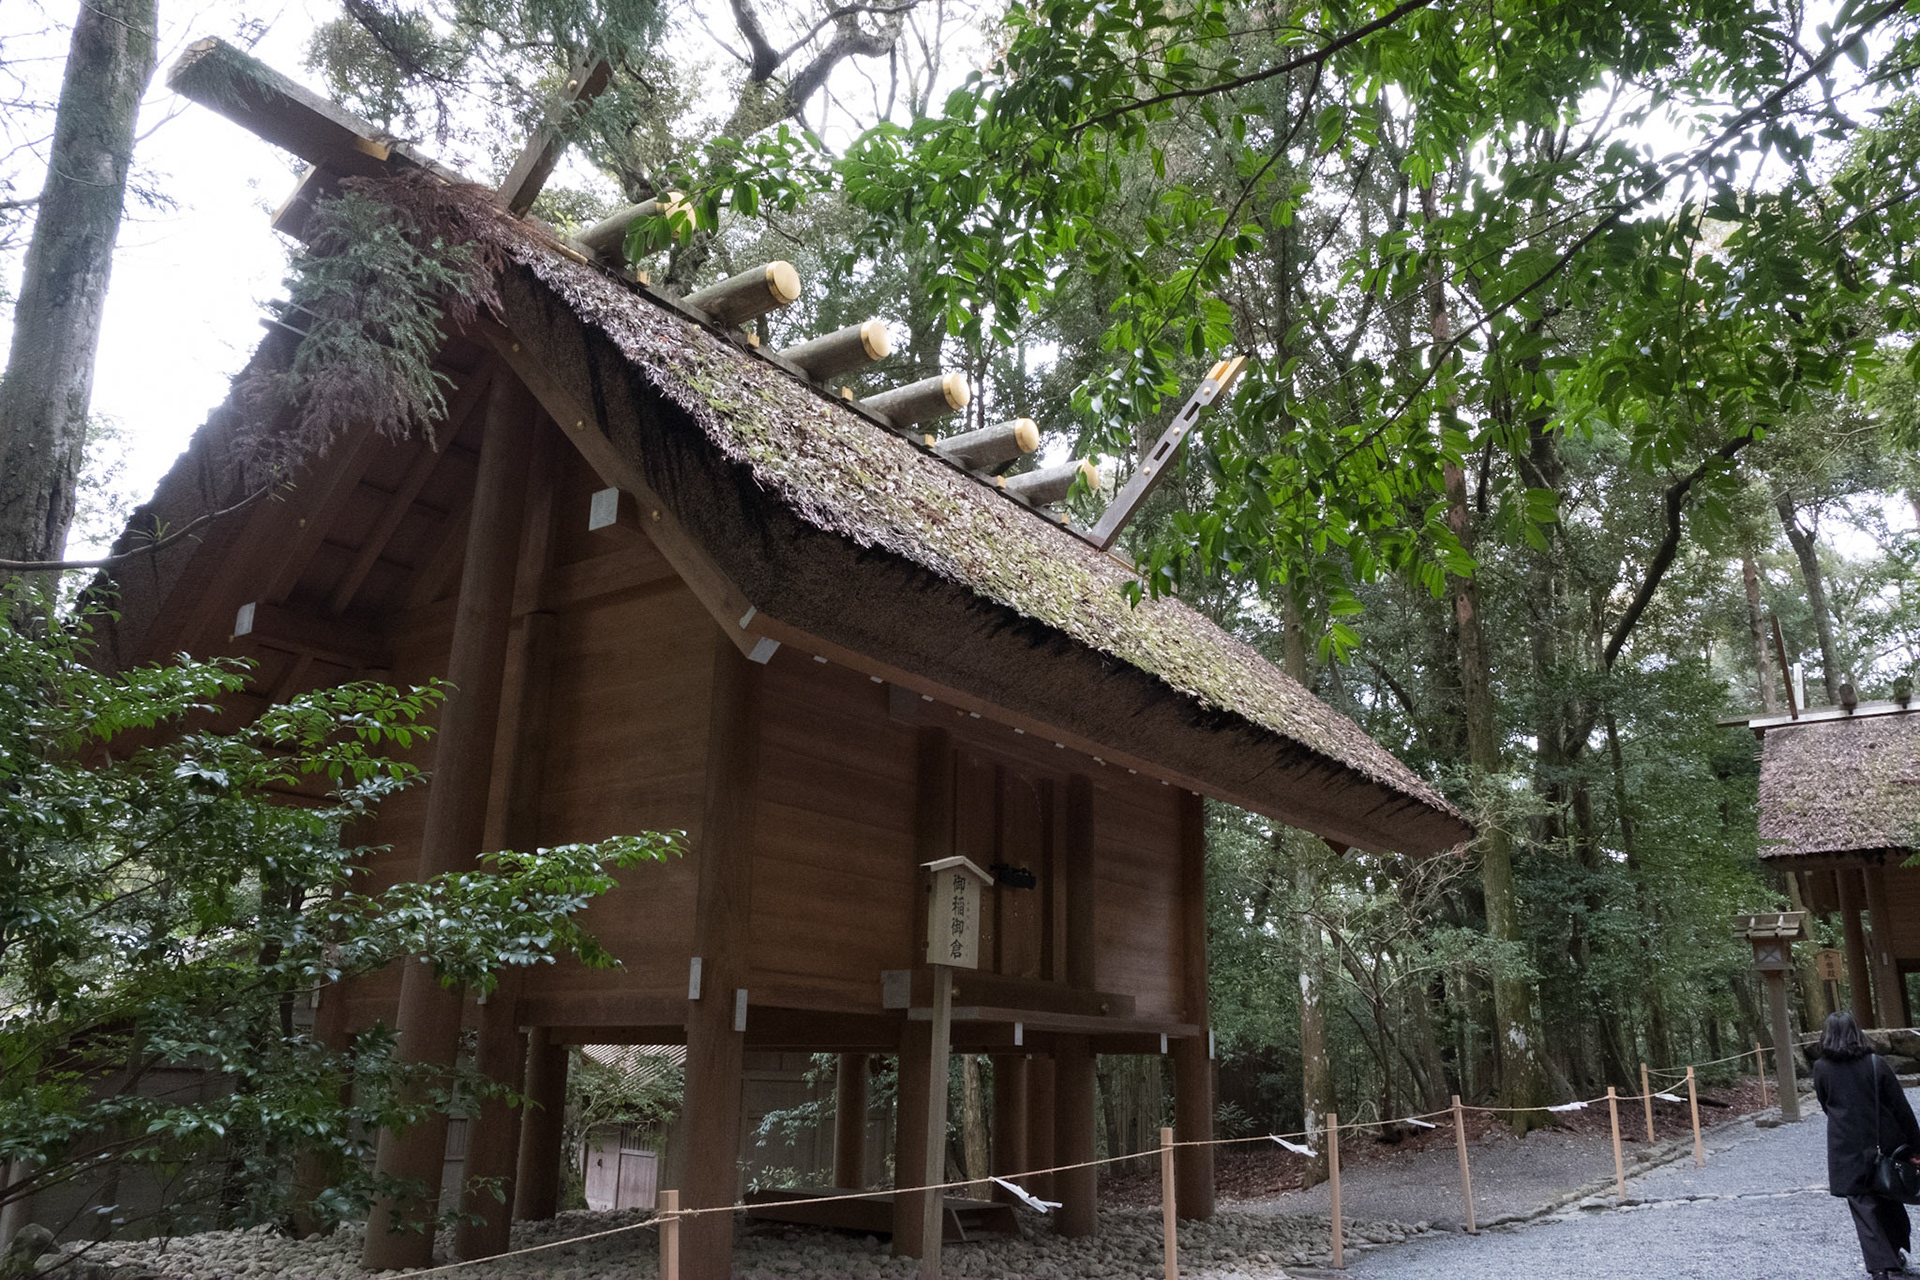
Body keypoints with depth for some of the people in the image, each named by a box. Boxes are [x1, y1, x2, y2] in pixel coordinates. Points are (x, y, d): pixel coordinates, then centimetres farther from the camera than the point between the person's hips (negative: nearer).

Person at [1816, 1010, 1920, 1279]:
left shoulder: (1821, 1068, -6)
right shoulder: (1875, 1064, -7)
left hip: (1847, 1153, -2)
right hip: (1883, 1145, 2)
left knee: (1864, 1207, 4)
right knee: (1889, 1199, 20)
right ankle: (1895, 1256, 31)